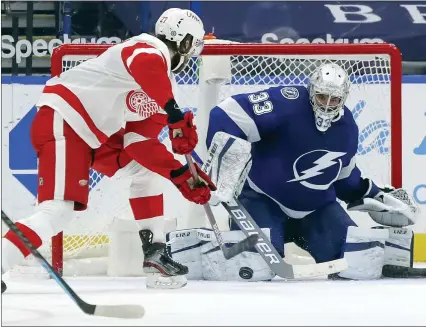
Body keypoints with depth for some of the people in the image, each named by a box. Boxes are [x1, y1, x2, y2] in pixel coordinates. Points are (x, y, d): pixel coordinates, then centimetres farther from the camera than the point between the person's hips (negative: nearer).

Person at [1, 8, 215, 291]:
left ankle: (154, 253, 19)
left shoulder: (161, 82, 16)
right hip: (60, 122, -11)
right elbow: (145, 65, -39)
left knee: (145, 168, 16)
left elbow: (140, 141, 13)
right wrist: (176, 115, -39)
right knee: (58, 212, -19)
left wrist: (182, 175, 8)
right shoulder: (151, 49, -12)